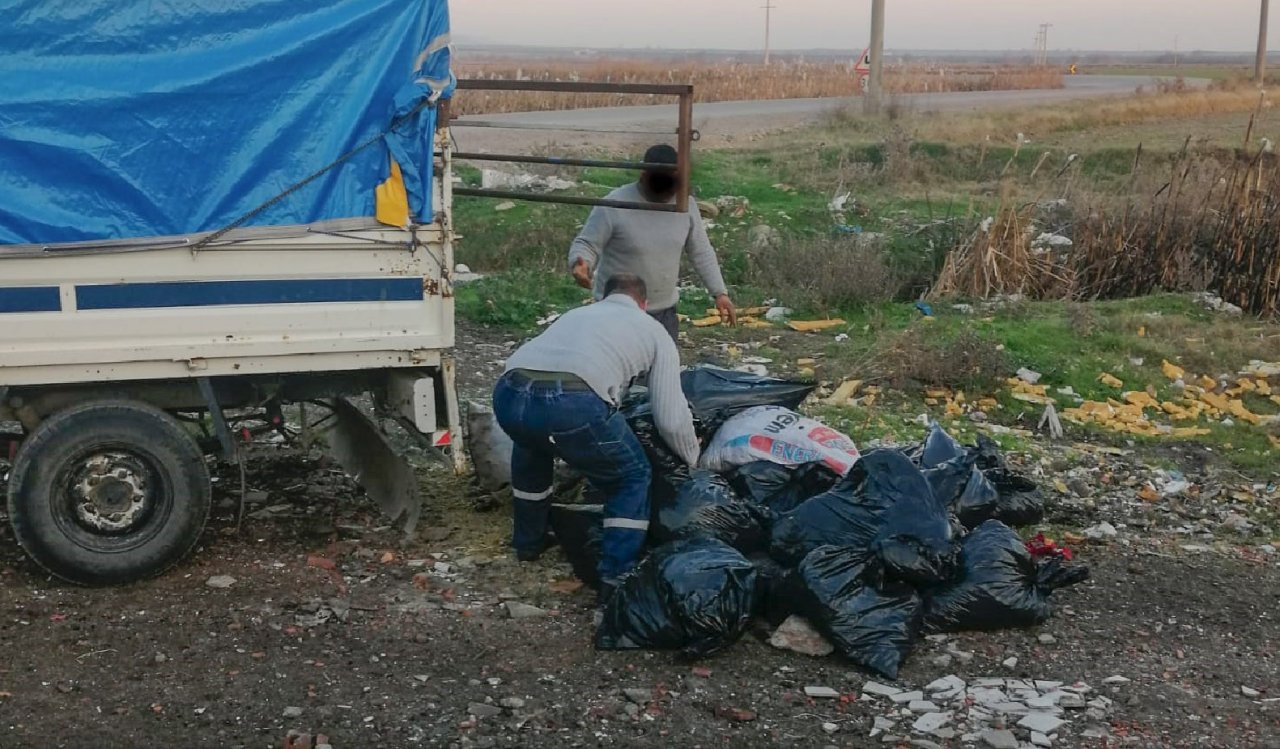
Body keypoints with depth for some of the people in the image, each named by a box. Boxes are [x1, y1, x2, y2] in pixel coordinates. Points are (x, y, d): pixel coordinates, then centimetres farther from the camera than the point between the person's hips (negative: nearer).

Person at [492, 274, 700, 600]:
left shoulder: (576, 313, 40)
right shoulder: (654, 331, 26)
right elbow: (671, 419, 19)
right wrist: (694, 459, 41)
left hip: (508, 395, 5)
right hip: (572, 401, -5)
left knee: (532, 446, 41)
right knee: (633, 478, 22)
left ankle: (528, 542, 50)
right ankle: (616, 579, 13)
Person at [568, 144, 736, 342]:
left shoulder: (686, 205, -4)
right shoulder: (614, 205, -19)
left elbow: (701, 252, 7)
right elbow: (586, 244, -12)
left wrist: (719, 292, 1)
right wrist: (580, 263, -35)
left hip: (664, 312, 5)